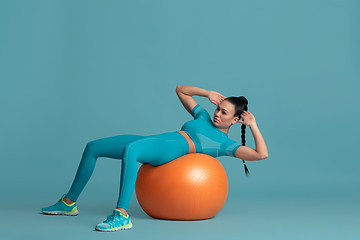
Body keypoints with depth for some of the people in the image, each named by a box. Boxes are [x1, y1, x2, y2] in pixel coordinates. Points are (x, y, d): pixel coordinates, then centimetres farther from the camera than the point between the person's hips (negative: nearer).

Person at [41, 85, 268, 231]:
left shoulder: (226, 144, 12)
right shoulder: (204, 118, 28)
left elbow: (261, 154, 1)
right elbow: (181, 90, 34)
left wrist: (253, 125, 5)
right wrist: (207, 93, 24)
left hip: (171, 149, -7)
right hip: (152, 141, 8)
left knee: (129, 150, -42)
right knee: (92, 147, 2)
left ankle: (122, 216, -46)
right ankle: (69, 202, 12)